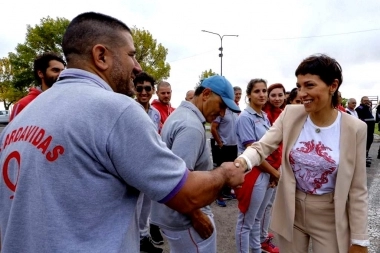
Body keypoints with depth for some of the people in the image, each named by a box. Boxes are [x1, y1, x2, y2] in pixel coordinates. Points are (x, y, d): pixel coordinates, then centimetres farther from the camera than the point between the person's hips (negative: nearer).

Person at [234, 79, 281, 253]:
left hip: (266, 174, 8)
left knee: (257, 219, 22)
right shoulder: (245, 117, -15)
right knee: (246, 222, 7)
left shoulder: (265, 117, 9)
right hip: (252, 174, -8)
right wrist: (275, 172, -9)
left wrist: (273, 173, 5)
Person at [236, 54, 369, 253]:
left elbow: (357, 189, -7)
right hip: (290, 211, 2)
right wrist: (243, 161, -37)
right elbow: (262, 147, -14)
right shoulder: (290, 115, -9)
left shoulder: (354, 128, -13)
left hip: (330, 217, -1)